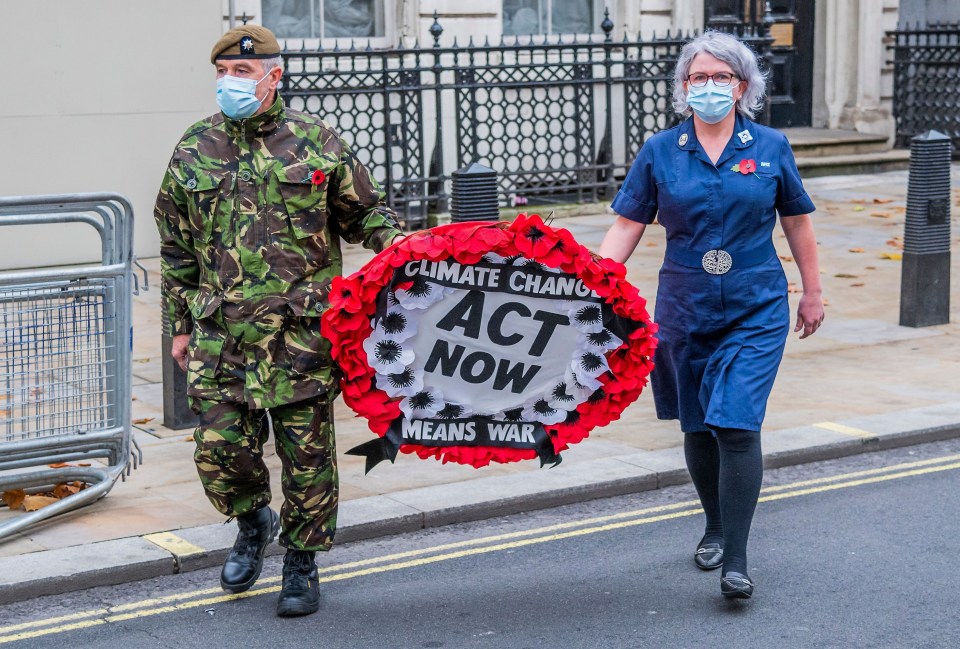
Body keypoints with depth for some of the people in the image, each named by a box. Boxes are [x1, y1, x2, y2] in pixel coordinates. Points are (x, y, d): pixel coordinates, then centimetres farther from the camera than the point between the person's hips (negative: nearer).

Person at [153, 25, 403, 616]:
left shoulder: (317, 141, 3)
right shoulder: (193, 150, 9)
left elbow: (365, 211, 12)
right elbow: (177, 249, 16)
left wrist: (395, 242, -10)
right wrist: (180, 325, 14)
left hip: (303, 328, -2)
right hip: (221, 329, 2)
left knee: (306, 450, 3)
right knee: (219, 445, -2)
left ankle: (302, 566, 21)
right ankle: (253, 523, 30)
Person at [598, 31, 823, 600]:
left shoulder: (771, 147, 1)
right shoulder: (659, 152, 1)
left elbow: (798, 222, 11)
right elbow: (627, 227, -2)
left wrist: (813, 293, 15)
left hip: (756, 311, -2)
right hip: (685, 310, 2)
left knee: (737, 424, -13)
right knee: (698, 426, 12)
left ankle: (736, 560, -10)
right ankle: (715, 528, 35)